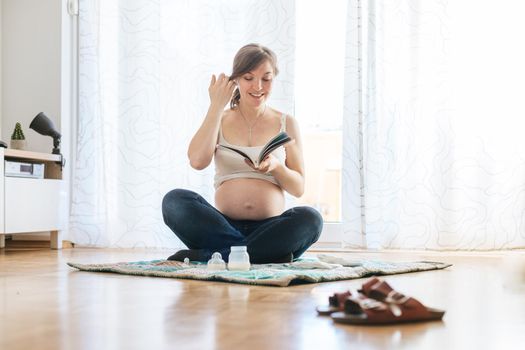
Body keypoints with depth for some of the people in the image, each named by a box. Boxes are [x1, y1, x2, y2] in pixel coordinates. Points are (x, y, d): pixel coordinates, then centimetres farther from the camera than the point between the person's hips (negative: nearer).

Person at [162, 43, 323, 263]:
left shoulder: (286, 124, 12)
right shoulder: (218, 121, 13)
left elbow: (299, 188, 9)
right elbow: (197, 161, -8)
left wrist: (276, 166, -12)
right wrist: (216, 106, -1)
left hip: (270, 227, 0)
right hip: (224, 226, 0)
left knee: (310, 218, -32)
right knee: (174, 200, -26)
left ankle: (203, 256, -27)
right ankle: (265, 253, -29)